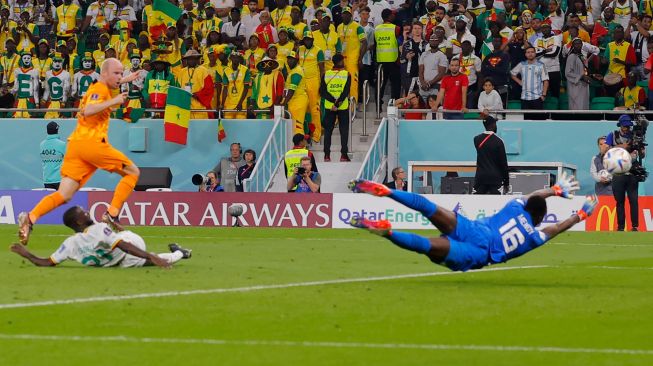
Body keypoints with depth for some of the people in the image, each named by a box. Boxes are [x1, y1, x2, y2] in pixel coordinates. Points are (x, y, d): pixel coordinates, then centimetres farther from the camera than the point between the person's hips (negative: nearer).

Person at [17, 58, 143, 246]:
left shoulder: (97, 88, 26)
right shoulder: (100, 89, -3)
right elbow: (88, 110, -22)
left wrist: (124, 81, 50)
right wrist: (113, 102, -22)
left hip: (75, 145, 8)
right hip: (92, 143, -8)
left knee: (64, 195, -1)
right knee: (133, 172, 7)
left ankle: (30, 217, -23)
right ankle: (111, 215, -2)